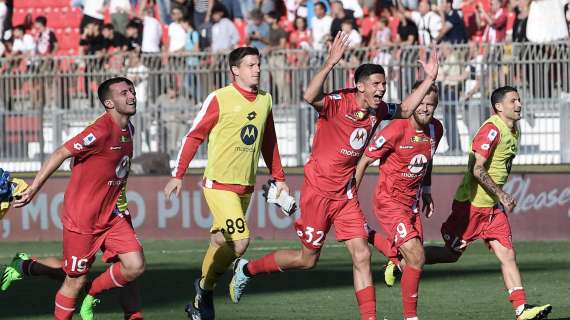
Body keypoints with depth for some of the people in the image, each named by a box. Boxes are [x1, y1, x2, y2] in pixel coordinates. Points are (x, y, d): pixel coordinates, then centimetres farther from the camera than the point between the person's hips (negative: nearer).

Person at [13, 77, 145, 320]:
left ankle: (91, 298, 15)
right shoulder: (101, 131, -21)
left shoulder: (127, 129, 5)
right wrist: (33, 189, -15)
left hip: (111, 215, 7)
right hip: (82, 217, -7)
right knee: (76, 281, 2)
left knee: (135, 266, -7)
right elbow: (61, 154, -17)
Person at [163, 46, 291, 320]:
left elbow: (269, 143, 22)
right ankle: (206, 287, 3)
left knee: (222, 243, 9)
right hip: (219, 183, -6)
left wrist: (279, 179, 21)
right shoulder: (219, 99, -9)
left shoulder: (265, 100, 10)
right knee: (239, 241, -18)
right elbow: (194, 136, -5)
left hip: (246, 185, 6)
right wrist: (178, 175, -7)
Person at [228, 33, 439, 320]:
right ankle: (246, 269, 26)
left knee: (362, 255, -4)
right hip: (318, 190, -6)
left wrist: (429, 80, 12)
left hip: (345, 193, 6)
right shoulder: (338, 102, -20)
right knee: (308, 259, 5)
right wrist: (330, 64, -51)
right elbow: (310, 97, -42)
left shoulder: (377, 110, 3)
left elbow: (406, 109, 23)